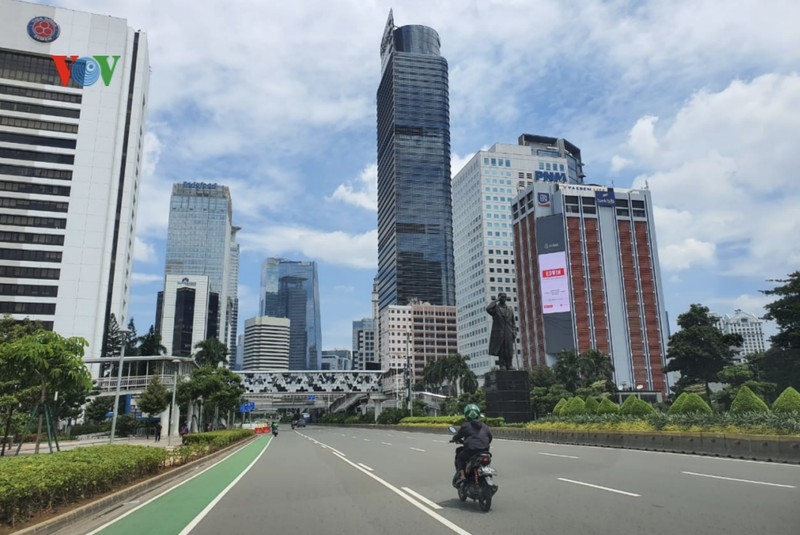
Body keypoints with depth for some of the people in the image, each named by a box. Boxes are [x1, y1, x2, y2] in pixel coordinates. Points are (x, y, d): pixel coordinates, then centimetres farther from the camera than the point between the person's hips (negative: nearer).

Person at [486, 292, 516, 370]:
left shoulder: (510, 309, 19)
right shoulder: (495, 308, 6)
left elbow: (513, 322, 19)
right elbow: (488, 309, -18)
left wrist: (514, 332, 7)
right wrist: (496, 300, -8)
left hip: (508, 334, 3)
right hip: (498, 333, -3)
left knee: (509, 351, 0)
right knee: (500, 350, -4)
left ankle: (509, 365, 5)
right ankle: (502, 365, -1)